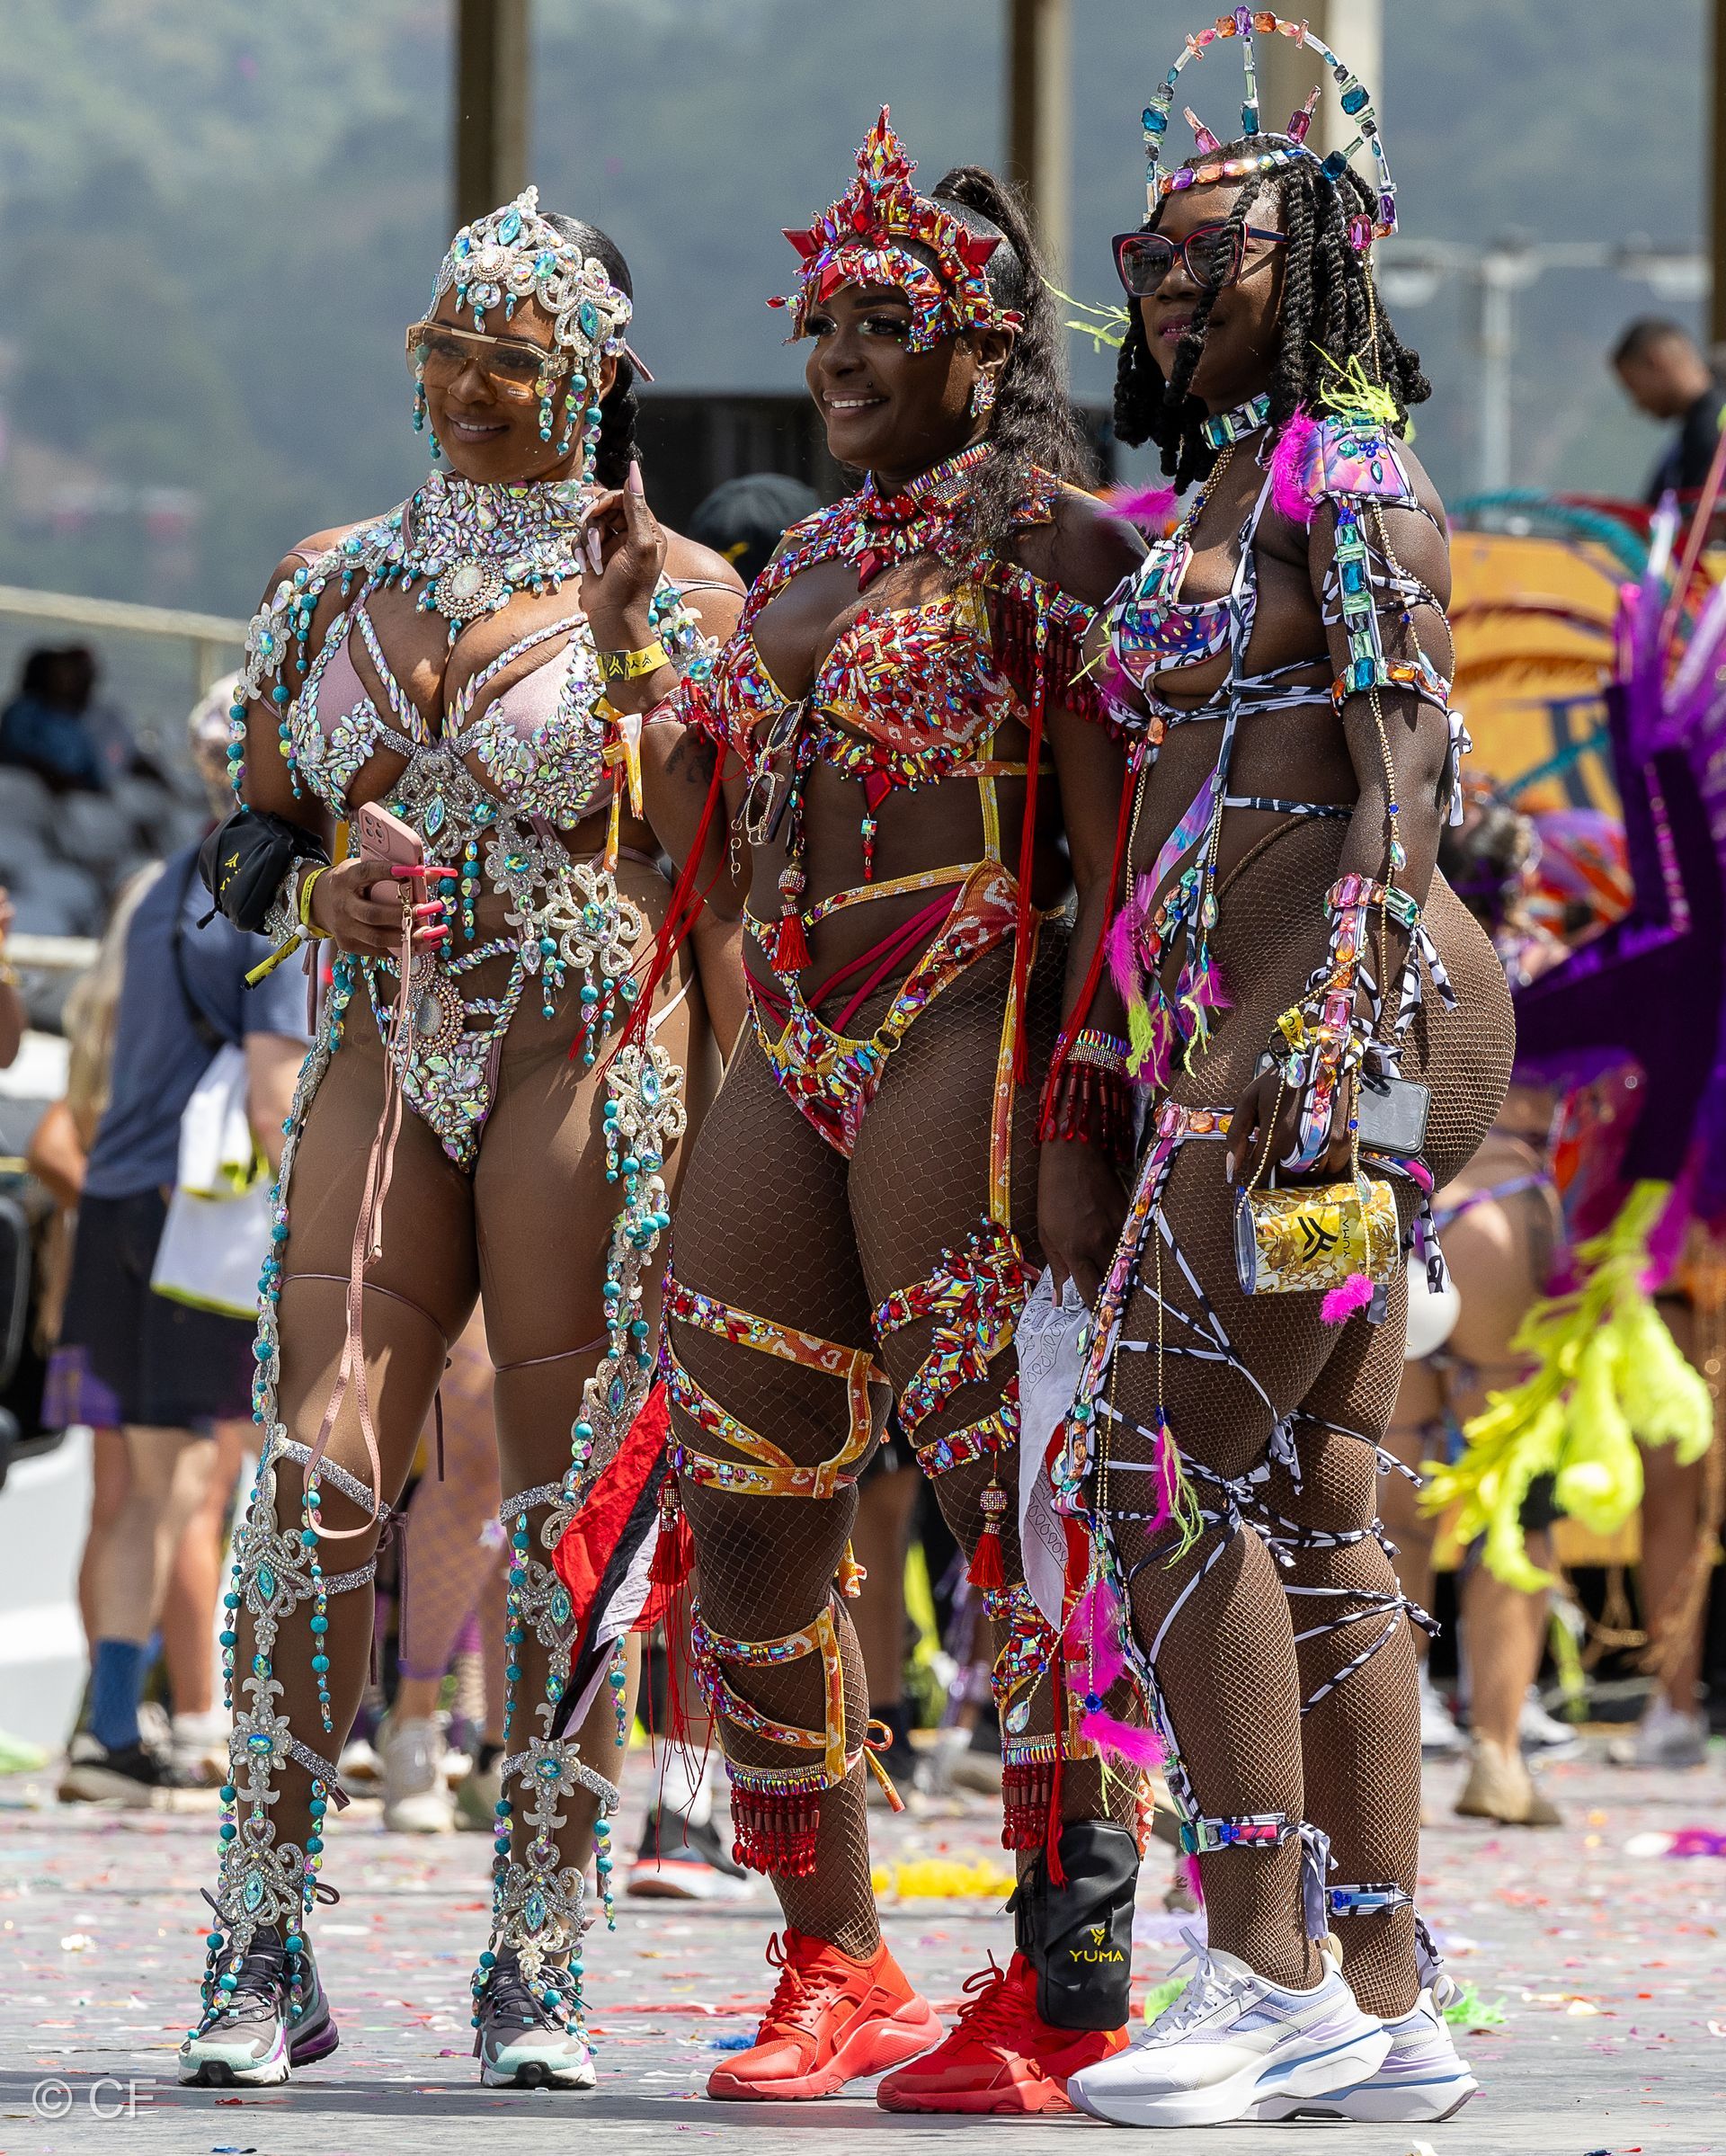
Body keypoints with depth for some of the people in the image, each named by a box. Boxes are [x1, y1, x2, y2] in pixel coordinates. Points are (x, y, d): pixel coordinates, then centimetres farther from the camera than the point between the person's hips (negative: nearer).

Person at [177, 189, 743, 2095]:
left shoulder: (664, 595, 2)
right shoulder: (334, 581, 14)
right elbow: (253, 837, 20)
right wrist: (323, 888, -4)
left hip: (594, 1060, -3)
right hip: (382, 1060, 3)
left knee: (567, 1511, -4)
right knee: (314, 1480, -10)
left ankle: (537, 1970, 3)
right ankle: (263, 1956, -7)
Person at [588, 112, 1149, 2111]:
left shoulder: (1046, 540, -3)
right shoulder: (798, 564, 19)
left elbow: (1109, 852, -10)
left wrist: (1080, 1113, -18)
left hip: (961, 1039, -8)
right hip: (786, 1050, 8)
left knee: (1009, 1495, -11)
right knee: (743, 1526, 5)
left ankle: (1072, 1984, -9)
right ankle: (835, 1966, 14)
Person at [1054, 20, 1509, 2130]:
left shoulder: (1345, 472, -6)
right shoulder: (1218, 494, 21)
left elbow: (1402, 769, -16)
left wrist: (1325, 1025, -26)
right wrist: (1189, 1064, 19)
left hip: (1339, 1012, -9)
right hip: (1240, 1032, 9)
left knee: (1169, 1471, -13)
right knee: (1315, 1510, 6)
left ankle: (1269, 1971, -13)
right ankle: (1386, 1999, 6)